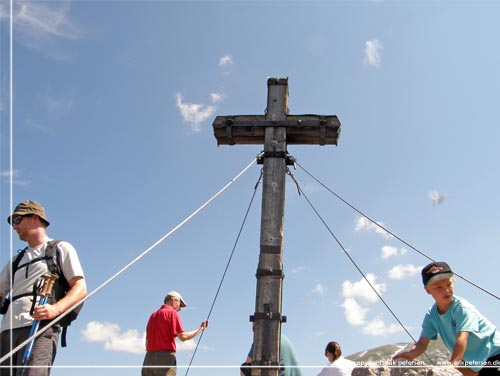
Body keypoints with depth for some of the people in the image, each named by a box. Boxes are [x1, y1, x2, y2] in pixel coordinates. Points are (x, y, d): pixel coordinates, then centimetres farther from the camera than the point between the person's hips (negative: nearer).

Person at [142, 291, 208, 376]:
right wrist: (201, 328, 1)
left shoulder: (153, 315, 20)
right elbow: (183, 336, -10)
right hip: (166, 357, -7)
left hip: (148, 358, 7)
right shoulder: (172, 312, -2)